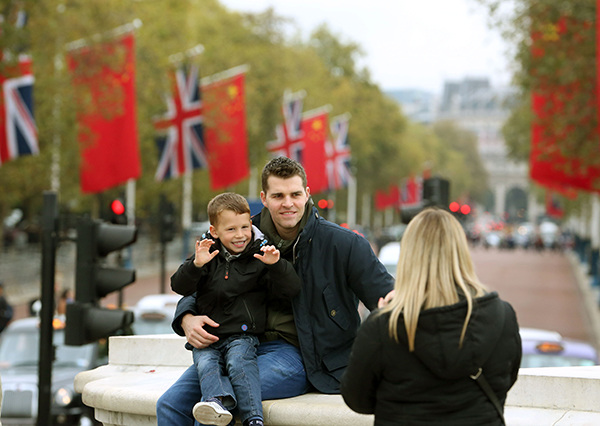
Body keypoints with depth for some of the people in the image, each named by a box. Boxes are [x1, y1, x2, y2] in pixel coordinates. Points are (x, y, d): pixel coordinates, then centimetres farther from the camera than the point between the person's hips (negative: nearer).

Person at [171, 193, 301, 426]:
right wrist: (196, 265, -18)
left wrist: (276, 265, -20)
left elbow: (291, 288, -2)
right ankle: (219, 400, -50)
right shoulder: (208, 255, 10)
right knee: (206, 365, -25)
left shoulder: (258, 257, 4)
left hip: (242, 336, -3)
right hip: (206, 338, 3)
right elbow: (179, 286, 1)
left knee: (239, 361, -30)